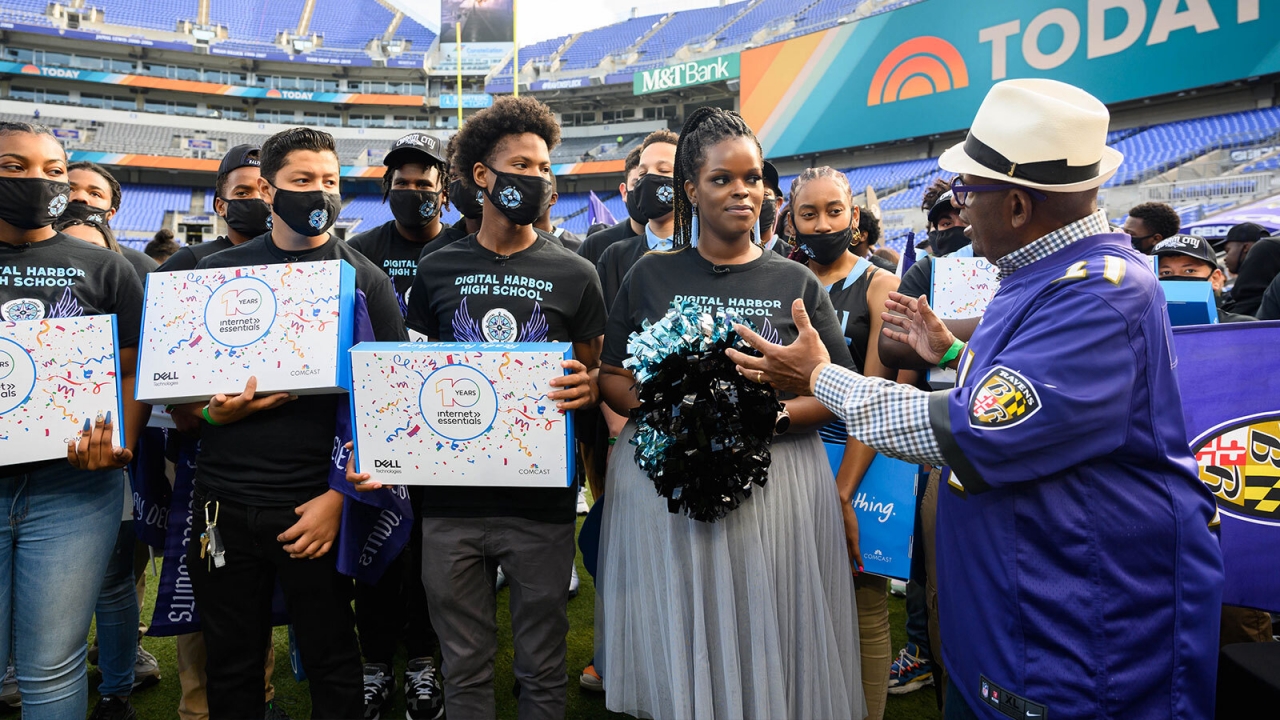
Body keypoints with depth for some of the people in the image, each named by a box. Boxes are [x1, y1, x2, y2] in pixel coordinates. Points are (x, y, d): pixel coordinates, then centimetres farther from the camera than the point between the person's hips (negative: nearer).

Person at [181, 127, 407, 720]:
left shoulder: (364, 280, 0)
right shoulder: (218, 271, 7)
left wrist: (340, 497, -12)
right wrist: (211, 412, -11)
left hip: (315, 508, -2)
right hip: (223, 503, 3)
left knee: (333, 668, 9)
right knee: (230, 669, 15)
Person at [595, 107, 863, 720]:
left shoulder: (795, 282, 5)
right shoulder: (651, 276, 6)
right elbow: (612, 378, 6)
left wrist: (772, 416, -15)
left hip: (774, 480, 0)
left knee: (768, 646, 7)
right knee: (673, 653, 9)